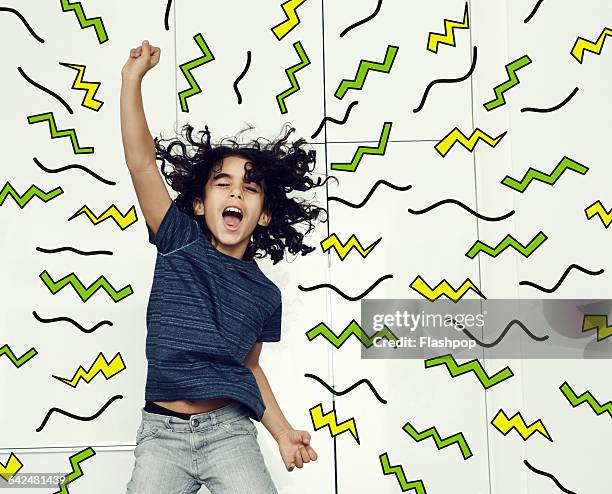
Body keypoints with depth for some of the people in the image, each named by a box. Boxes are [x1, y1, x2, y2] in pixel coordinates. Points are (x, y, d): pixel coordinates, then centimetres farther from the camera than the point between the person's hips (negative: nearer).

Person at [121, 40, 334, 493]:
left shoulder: (265, 294, 6)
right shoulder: (182, 242, 0)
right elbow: (141, 162, -9)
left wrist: (283, 433, 7)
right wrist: (133, 79, -14)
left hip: (229, 432, 1)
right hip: (162, 432, -1)